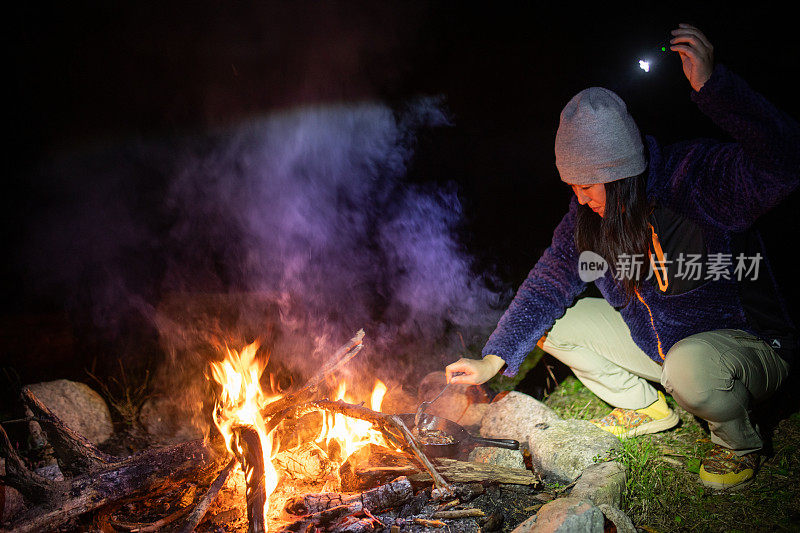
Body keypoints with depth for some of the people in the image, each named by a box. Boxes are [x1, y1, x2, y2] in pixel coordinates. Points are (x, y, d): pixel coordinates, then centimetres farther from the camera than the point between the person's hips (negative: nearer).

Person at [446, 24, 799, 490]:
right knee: (554, 323, -1)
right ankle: (647, 406, 16)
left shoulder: (697, 178, -26)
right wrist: (494, 360, -12)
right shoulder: (589, 213, -7)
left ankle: (740, 442, -3)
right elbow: (550, 282, -4)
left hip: (745, 344, -6)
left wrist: (712, 84, -52)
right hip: (653, 341, 6)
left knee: (690, 370, -40)